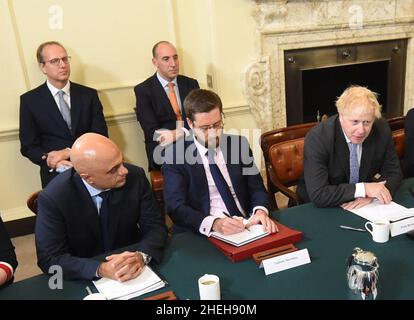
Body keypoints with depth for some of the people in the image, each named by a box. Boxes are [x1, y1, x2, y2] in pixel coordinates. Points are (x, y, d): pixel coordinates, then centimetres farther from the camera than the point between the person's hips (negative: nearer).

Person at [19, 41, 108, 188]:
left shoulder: (89, 94, 7)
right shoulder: (29, 100, 5)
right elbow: (28, 146, 4)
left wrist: (69, 152, -11)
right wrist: (53, 161, -15)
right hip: (56, 174, -1)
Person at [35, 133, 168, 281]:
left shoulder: (136, 177, -14)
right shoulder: (53, 198, -19)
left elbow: (155, 226, -7)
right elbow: (49, 258, -17)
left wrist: (141, 256, -27)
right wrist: (100, 269, -30)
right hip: (85, 280, -1)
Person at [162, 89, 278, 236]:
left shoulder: (239, 144, 7)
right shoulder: (175, 154, -4)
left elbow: (256, 187, 7)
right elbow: (176, 207, -11)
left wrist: (261, 211, -15)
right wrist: (214, 223, -28)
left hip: (246, 226, 2)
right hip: (203, 235, -2)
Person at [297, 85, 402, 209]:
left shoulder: (382, 129, -11)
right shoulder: (316, 139, -24)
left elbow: (394, 173, 0)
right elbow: (318, 194, -28)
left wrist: (371, 194, -19)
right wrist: (363, 189, -29)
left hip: (364, 205, 4)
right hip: (321, 209, -3)